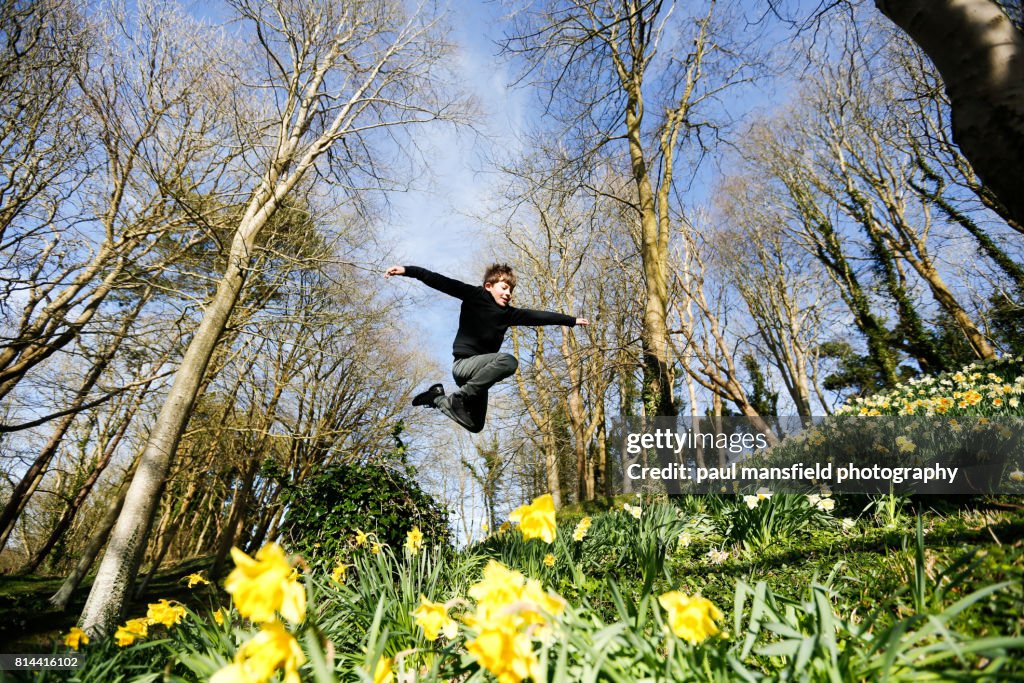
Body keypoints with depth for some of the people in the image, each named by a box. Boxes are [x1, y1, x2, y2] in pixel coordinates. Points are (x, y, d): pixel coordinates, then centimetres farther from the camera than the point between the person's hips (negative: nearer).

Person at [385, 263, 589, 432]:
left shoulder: (508, 313, 10)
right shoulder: (474, 295, -5)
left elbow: (539, 316, 15)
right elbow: (441, 282, -13)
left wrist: (572, 320, 20)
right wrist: (408, 270, -23)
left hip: (479, 370, 7)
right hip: (464, 363, -7)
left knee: (474, 425, 14)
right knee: (508, 361, -32)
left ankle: (438, 398, 28)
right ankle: (460, 396, -20)